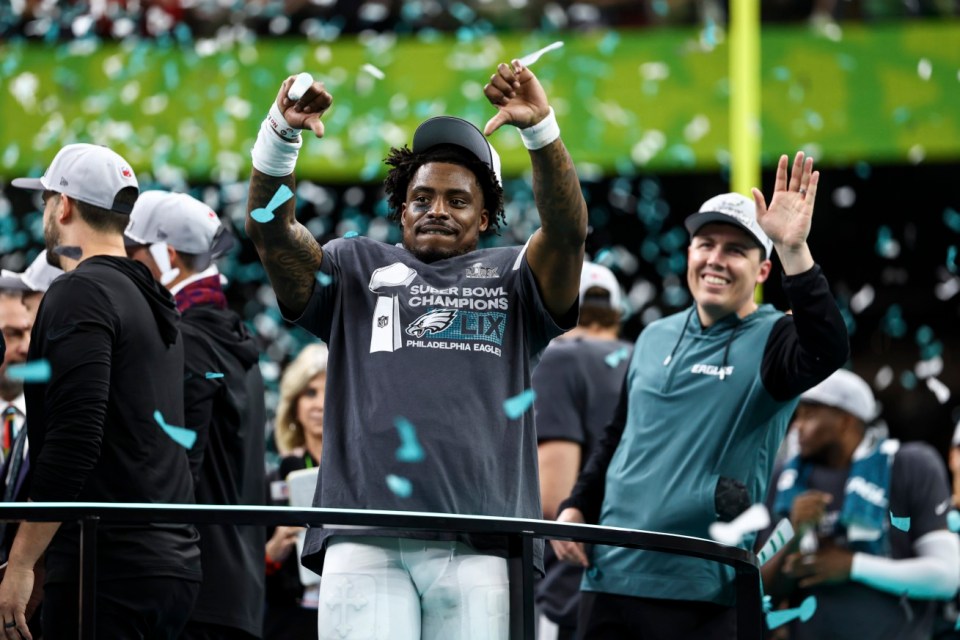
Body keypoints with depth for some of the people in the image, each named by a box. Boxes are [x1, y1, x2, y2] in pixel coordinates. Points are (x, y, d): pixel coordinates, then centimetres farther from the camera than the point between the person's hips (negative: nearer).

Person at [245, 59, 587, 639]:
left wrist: (541, 129, -16)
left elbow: (568, 231, 0)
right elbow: (271, 230, 8)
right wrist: (281, 133, -10)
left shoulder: (512, 279, 19)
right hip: (365, 541, 0)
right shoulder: (358, 270, 22)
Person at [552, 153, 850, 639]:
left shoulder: (770, 340, -2)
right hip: (610, 574, 6)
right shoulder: (656, 337, 16)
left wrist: (794, 251, -34)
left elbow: (827, 353, -26)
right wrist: (577, 506, 13)